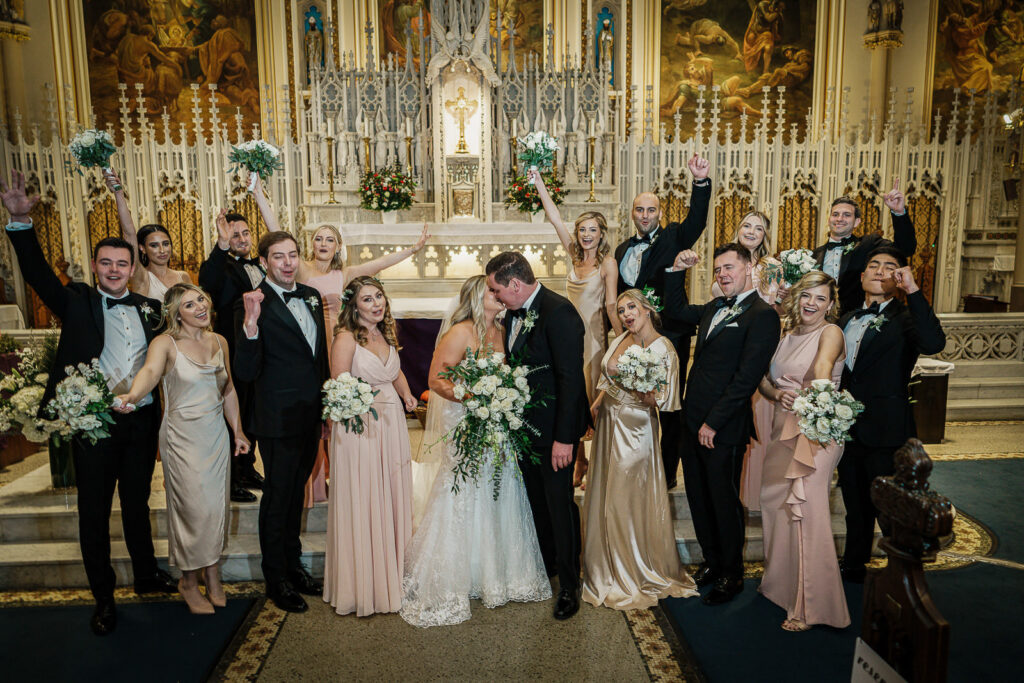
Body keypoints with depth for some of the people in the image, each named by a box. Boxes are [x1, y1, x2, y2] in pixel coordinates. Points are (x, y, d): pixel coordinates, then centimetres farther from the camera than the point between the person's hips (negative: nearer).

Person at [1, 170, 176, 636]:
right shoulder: (76, 302, -2)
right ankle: (103, 598, 24)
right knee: (94, 513, 9)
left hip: (142, 422, 3)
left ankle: (147, 575, 37)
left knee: (137, 504, 19)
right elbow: (37, 274, -18)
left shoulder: (147, 308, 7)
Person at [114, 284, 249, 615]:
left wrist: (237, 429, 15)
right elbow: (150, 370, -33)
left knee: (216, 505, 10)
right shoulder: (165, 343, -12)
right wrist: (132, 395, -54)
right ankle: (189, 581, 21)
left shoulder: (219, 341, 5)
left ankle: (212, 572, 29)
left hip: (216, 435, 5)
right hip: (183, 437, -5)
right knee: (195, 508, 0)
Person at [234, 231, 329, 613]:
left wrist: (325, 409, 17)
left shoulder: (311, 296, 5)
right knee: (278, 498, 9)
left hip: (311, 418, 7)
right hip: (279, 420, -7)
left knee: (296, 492, 21)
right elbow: (246, 373, -23)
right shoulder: (254, 305, -16)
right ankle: (277, 580, 27)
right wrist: (250, 324, -37)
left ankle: (294, 566, 39)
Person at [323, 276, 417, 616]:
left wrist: (406, 394, 8)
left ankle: (392, 575, 30)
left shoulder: (387, 334, 10)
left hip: (391, 425, 7)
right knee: (361, 504, 1)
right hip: (358, 427, -7)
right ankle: (363, 585, 17)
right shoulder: (346, 338, -12)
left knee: (392, 500, 14)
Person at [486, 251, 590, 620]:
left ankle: (568, 585, 22)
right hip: (524, 425, 8)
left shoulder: (559, 312, -20)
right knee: (537, 502, 20)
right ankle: (545, 565, 40)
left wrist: (564, 437, -22)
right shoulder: (516, 313, 6)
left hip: (553, 429, -8)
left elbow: (571, 378, -22)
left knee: (560, 505, 4)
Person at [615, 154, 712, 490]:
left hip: (670, 335, -4)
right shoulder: (622, 250, 12)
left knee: (669, 407, 6)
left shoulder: (674, 238, 0)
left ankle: (667, 471, 20)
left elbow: (697, 220, -20)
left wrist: (701, 182, -34)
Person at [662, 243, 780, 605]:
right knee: (698, 497, 17)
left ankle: (732, 575, 27)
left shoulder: (762, 315, -13)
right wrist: (677, 271, 14)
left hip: (722, 428, -7)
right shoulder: (715, 308, 12)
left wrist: (713, 422, -17)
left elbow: (747, 377, -18)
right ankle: (712, 561, 36)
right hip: (693, 421, 7)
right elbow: (675, 309, 27)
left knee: (724, 500, 8)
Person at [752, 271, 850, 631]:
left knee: (806, 513, -9)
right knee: (774, 503, 18)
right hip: (782, 429, 7)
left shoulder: (831, 332, -10)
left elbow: (823, 366, -32)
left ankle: (811, 606, 5)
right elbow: (763, 376, 9)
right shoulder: (785, 331, 10)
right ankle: (780, 581, 40)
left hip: (815, 430, -7)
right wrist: (776, 393, -13)